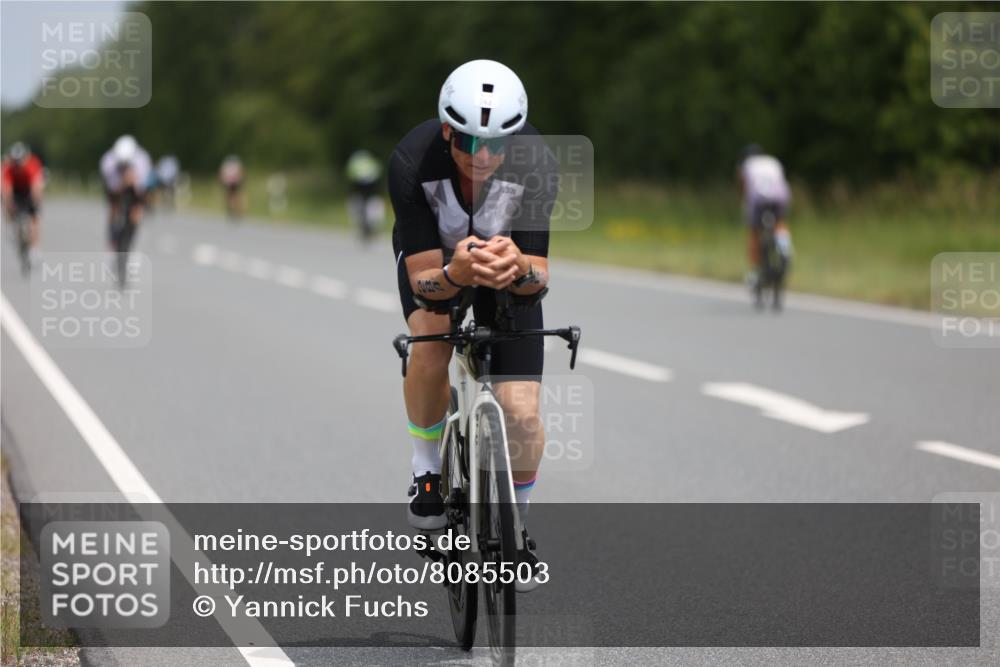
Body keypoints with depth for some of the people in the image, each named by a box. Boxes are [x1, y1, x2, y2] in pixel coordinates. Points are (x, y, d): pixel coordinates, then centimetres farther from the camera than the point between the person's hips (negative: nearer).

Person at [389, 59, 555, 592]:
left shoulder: (534, 165, -34)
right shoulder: (412, 163, -36)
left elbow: (538, 277, -28)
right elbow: (423, 279, -34)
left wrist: (517, 267, -51)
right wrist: (458, 272, -56)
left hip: (511, 262, 0)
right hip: (433, 257, 0)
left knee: (521, 414, -12)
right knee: (431, 340, -33)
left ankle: (515, 524, 16)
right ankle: (427, 466, -5)